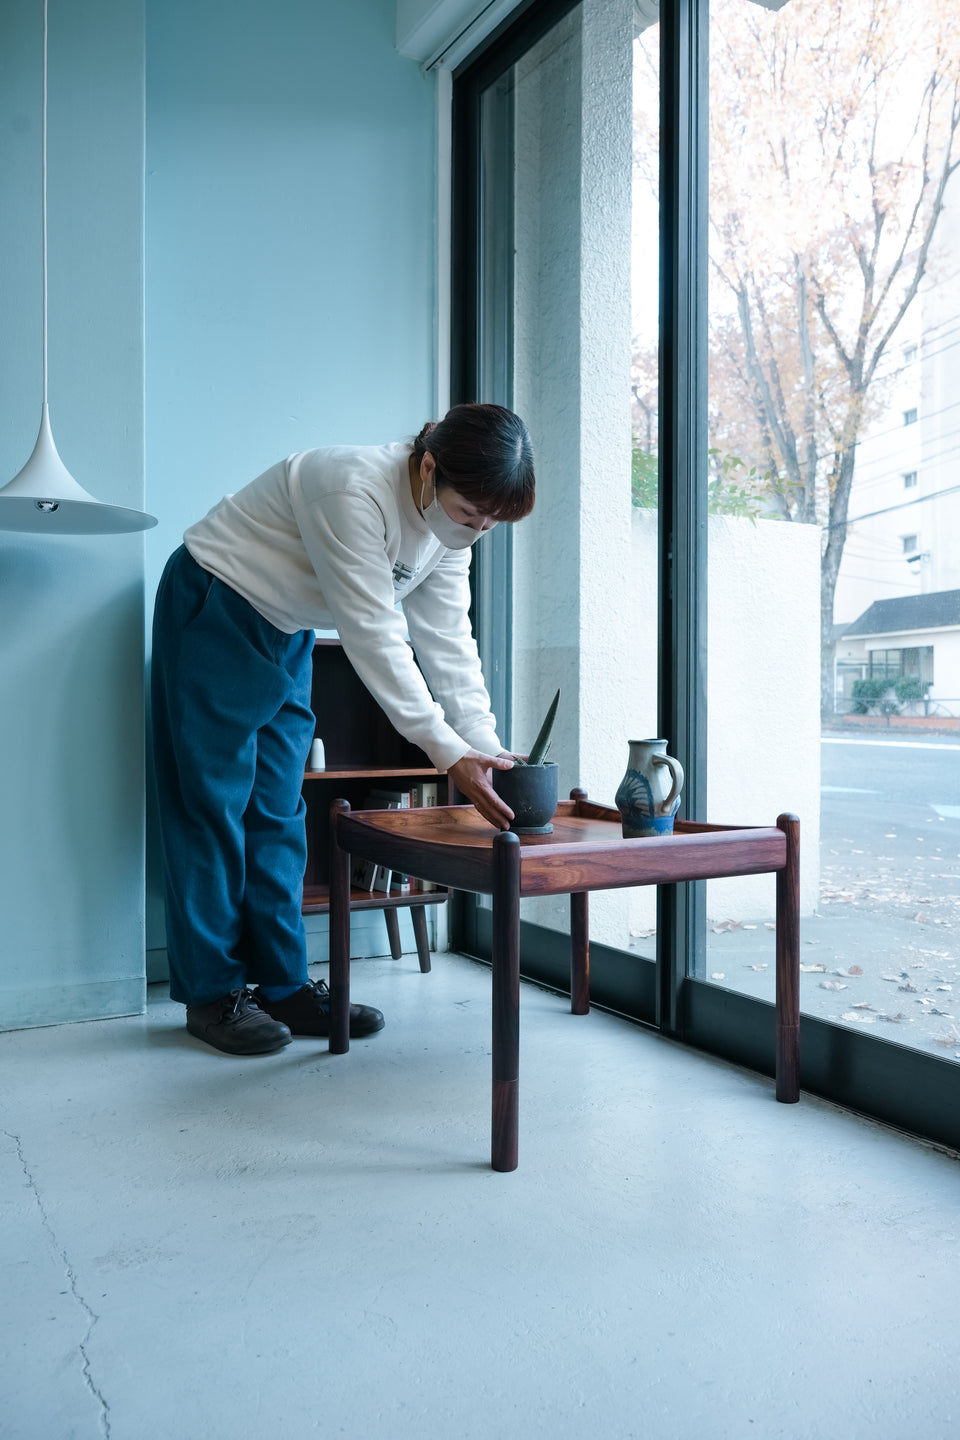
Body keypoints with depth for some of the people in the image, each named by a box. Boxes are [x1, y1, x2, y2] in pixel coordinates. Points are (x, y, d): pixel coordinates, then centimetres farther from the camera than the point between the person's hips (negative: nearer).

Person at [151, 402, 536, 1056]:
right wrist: (450, 754, -35)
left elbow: (449, 645, -9)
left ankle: (284, 985, 13)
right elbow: (375, 638, -35)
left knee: (278, 812, 7)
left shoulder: (452, 524, -8)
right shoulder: (353, 492, -33)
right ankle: (213, 993, 8)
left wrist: (488, 749, -19)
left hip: (287, 634, 8)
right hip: (213, 615, -7)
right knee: (215, 803, -3)